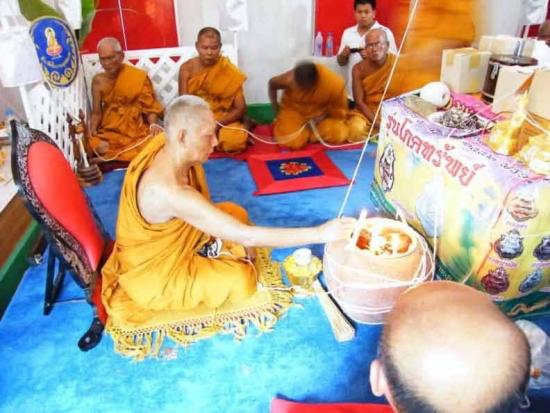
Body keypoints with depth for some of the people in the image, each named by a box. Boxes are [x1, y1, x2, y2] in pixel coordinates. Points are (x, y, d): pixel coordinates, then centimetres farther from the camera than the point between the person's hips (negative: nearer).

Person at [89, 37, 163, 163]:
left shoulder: (139, 77, -3)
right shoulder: (98, 80, 4)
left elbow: (149, 106, -2)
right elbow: (96, 112, 6)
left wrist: (154, 124, -22)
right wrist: (93, 128, -14)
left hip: (136, 129, 0)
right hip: (109, 131, 1)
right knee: (101, 147, -31)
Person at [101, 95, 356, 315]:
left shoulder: (165, 144, -14)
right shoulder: (169, 192, -40)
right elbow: (247, 237, -39)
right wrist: (320, 234, -35)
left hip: (168, 242, 8)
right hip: (152, 274, -8)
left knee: (235, 213, 6)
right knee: (240, 280, -16)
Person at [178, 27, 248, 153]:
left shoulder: (229, 70, -8)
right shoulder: (186, 68, -4)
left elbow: (240, 108, -9)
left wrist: (217, 124, -24)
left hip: (222, 120, -2)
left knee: (236, 140, -34)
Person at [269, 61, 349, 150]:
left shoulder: (335, 84, -30)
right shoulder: (288, 79, -30)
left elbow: (340, 111, -12)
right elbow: (272, 84, -6)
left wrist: (323, 116, -24)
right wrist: (276, 110, -4)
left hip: (321, 112, 1)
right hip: (294, 110, -1)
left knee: (338, 136, -21)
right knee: (293, 142, -24)